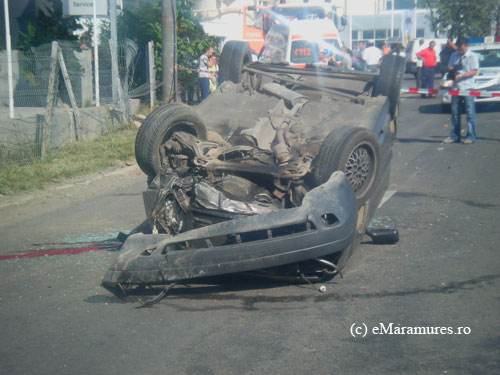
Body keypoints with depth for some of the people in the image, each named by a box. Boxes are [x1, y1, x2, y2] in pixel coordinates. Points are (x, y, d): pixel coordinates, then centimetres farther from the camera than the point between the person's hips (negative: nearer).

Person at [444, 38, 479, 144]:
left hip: (468, 87, -5)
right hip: (455, 87, 5)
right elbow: (449, 68, 19)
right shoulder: (454, 55, 13)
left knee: (470, 112, -4)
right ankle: (454, 135, 15)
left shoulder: (473, 56, -2)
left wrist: (461, 75, -19)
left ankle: (471, 136, 1)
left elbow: (474, 72, -8)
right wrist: (452, 69, -5)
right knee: (454, 113, 8)